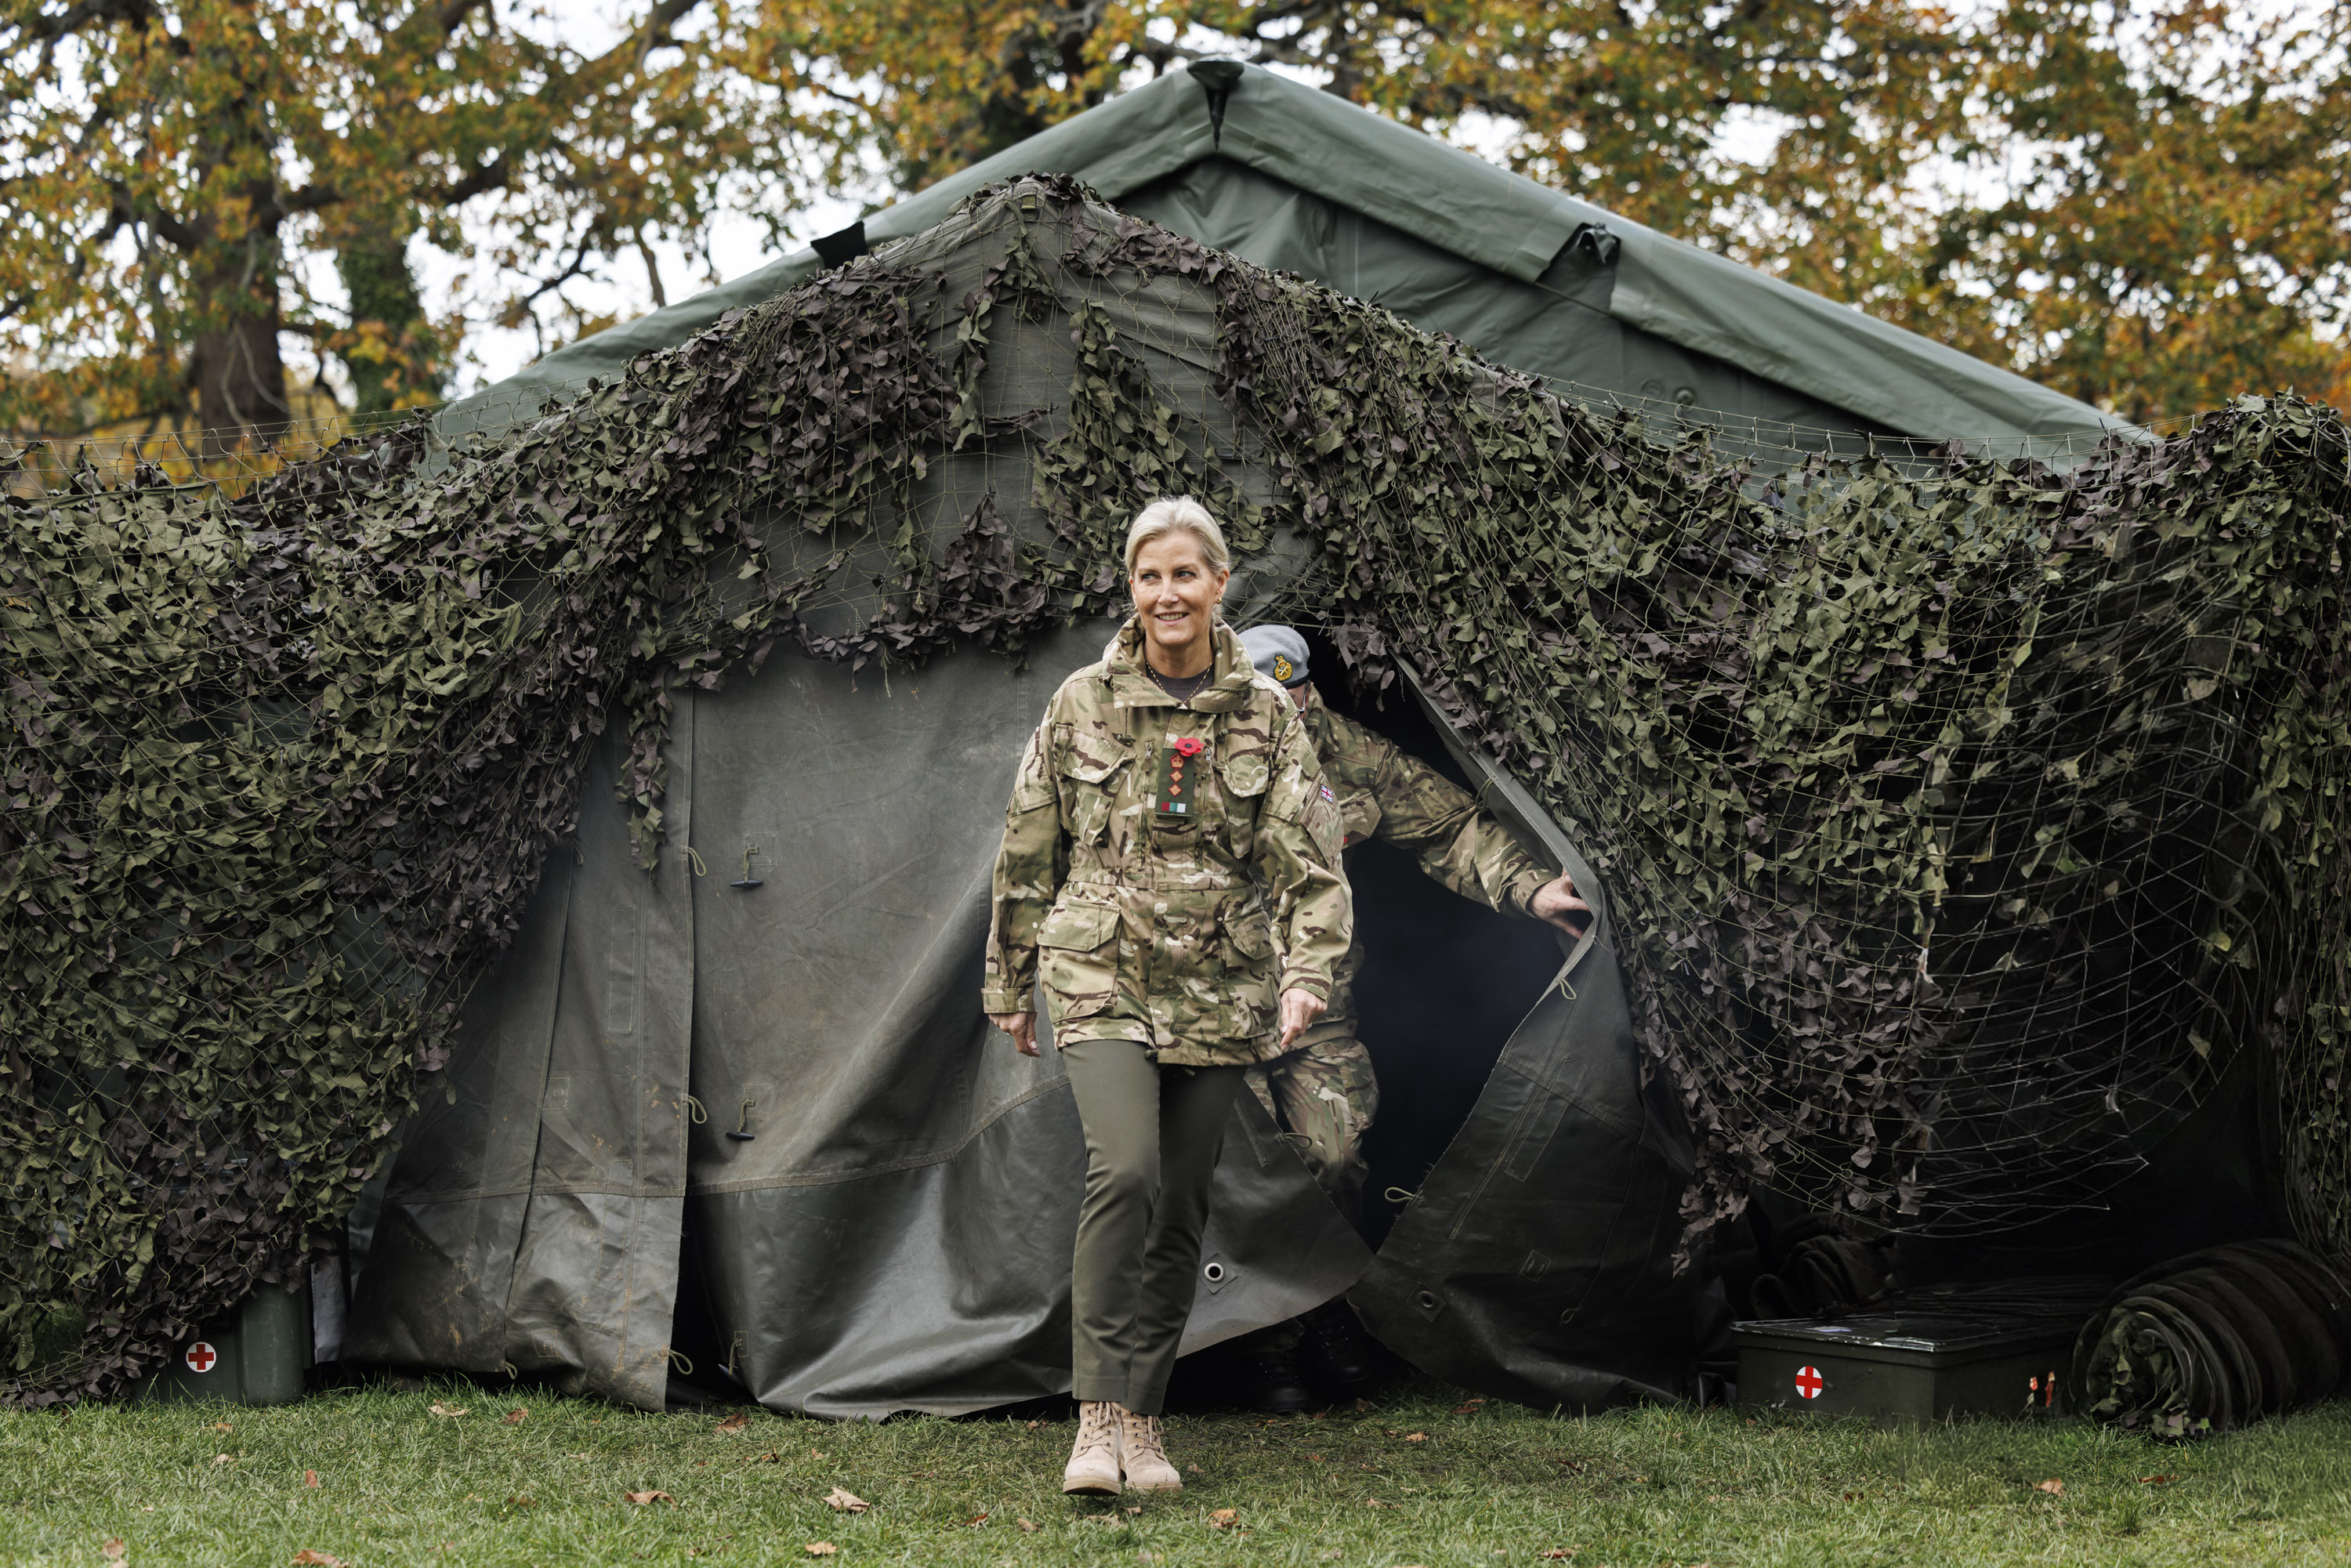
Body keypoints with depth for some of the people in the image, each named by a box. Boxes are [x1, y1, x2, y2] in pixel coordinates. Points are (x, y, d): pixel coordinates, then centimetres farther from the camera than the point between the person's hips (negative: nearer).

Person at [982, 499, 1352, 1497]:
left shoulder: (1266, 715, 2)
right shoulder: (1083, 703, 2)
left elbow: (1310, 859, -2)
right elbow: (1029, 849, 10)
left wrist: (1306, 974, -17)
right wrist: (1010, 981, 13)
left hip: (1217, 991, 2)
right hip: (1102, 978, -2)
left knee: (1180, 1207, 6)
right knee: (1123, 1170, -22)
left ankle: (1144, 1422, 18)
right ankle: (1097, 1414, -17)